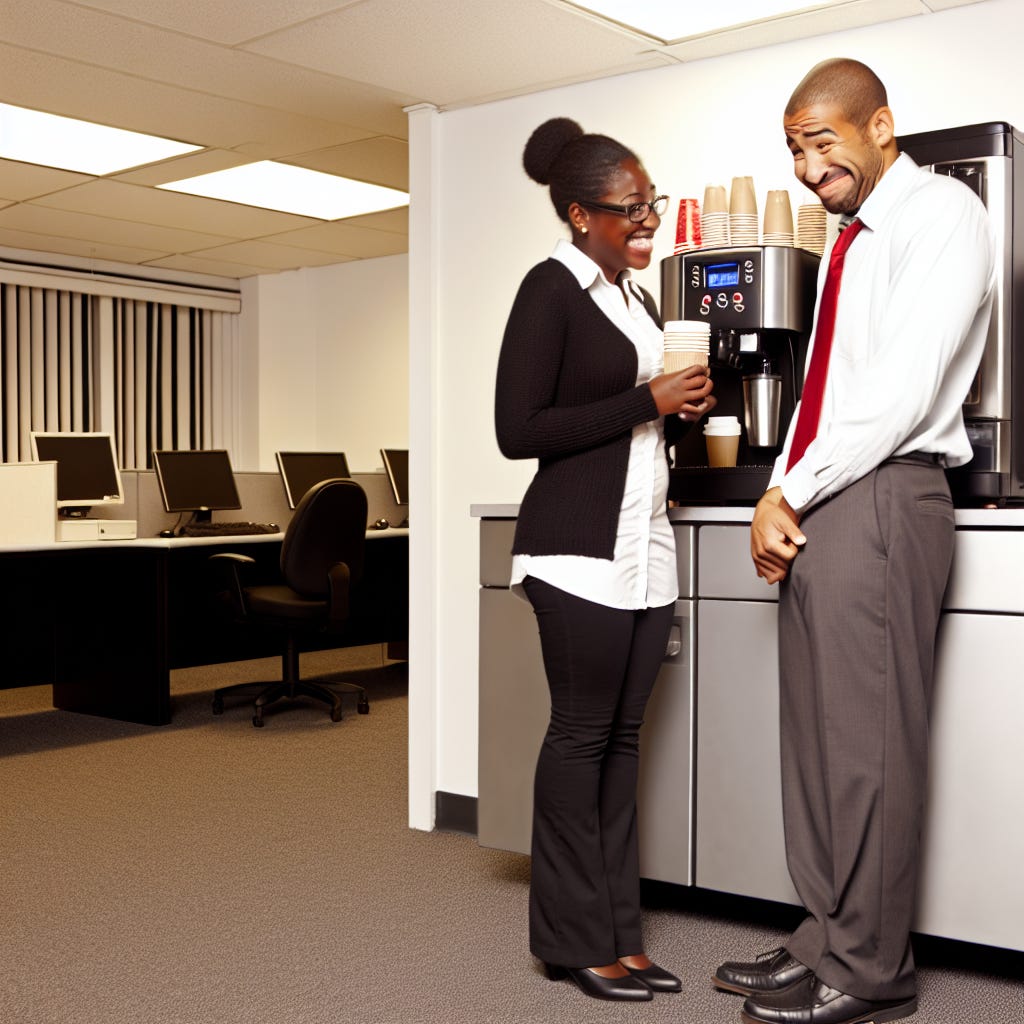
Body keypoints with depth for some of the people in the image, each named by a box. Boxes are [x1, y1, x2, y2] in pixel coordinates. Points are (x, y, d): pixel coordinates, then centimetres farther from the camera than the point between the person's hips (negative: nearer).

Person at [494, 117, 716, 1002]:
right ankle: (574, 938, 9)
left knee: (624, 734, 8)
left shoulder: (639, 300, 18)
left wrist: (685, 407, 4)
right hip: (582, 544, -7)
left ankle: (619, 933, 15)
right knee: (582, 731, -3)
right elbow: (519, 431, -13)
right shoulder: (552, 289, -5)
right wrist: (647, 402, -13)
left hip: (648, 540, 7)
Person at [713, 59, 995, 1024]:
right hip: (814, 504, 9)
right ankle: (829, 937, 19)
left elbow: (902, 389, -15)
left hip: (881, 498, -9)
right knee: (814, 729, 9)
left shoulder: (939, 212, -5)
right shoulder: (849, 244, 23)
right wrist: (779, 495, 7)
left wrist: (793, 490, -11)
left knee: (866, 737, -5)